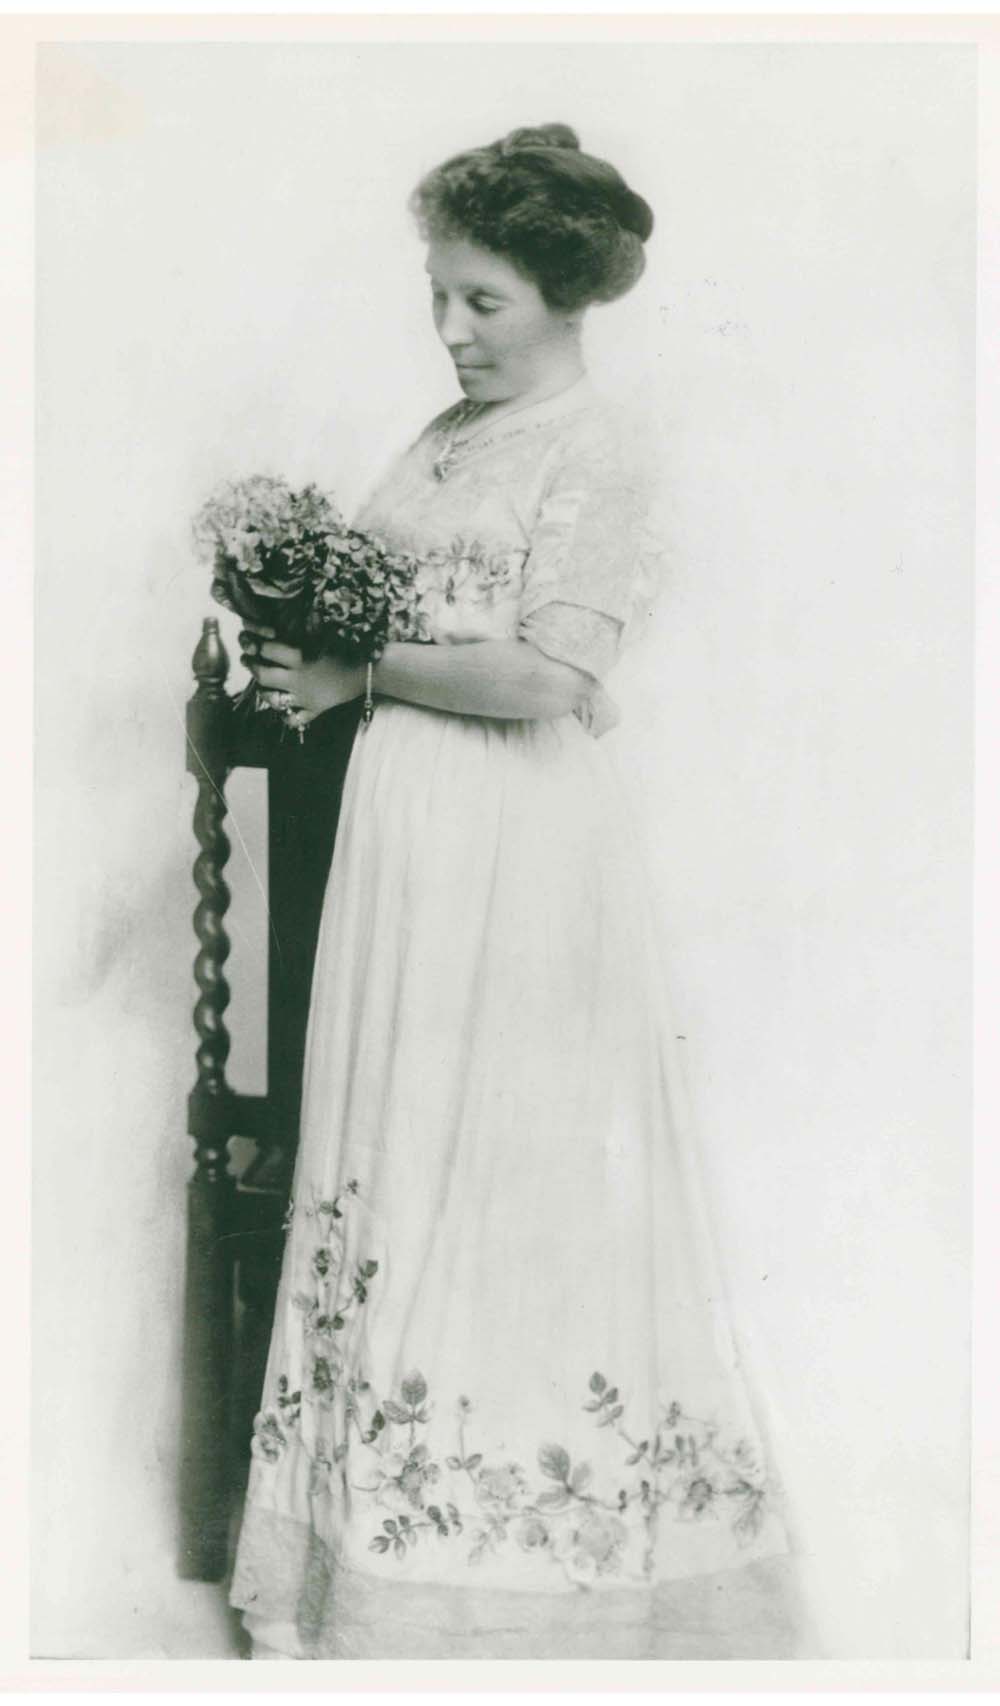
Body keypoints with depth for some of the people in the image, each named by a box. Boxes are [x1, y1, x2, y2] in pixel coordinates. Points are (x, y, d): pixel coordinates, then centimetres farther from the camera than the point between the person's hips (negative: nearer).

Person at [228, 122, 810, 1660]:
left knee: (509, 1169, 1)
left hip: (519, 847, -8)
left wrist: (357, 674, -11)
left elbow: (544, 679, -17)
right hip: (404, 822, 8)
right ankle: (398, 1540, 24)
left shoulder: (598, 454, -8)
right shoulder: (445, 438, 16)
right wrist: (301, 635, 0)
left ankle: (522, 1554, 17)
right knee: (400, 1156, 10)